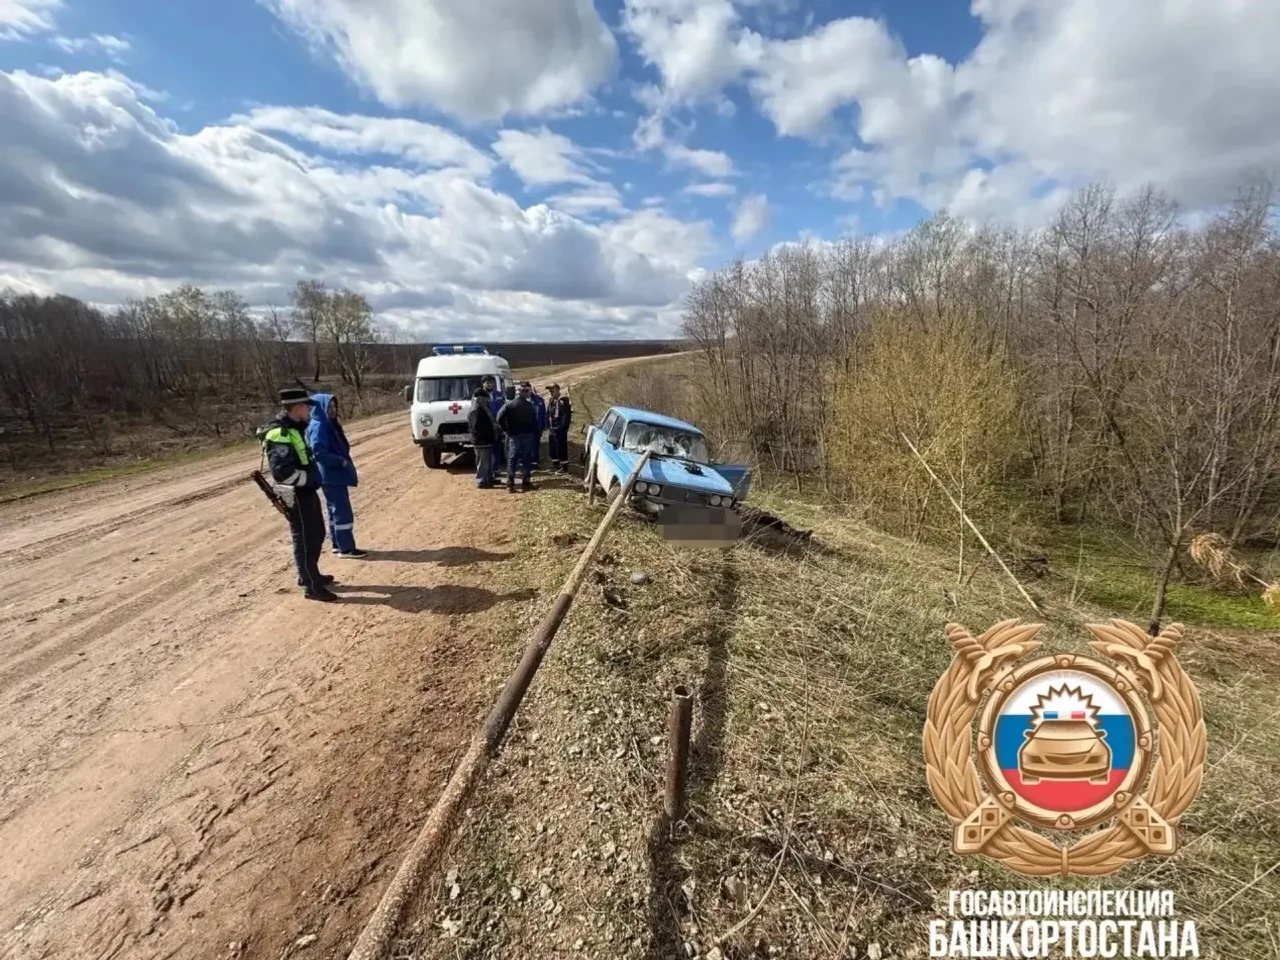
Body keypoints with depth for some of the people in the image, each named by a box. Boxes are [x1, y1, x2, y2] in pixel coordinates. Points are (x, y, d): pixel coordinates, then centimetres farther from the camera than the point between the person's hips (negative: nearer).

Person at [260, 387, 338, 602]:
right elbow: (281, 471, -29)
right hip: (296, 495, -10)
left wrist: (312, 477, 11)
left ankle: (309, 575, 35)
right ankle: (312, 586, 8)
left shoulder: (294, 428, 10)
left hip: (306, 491, 10)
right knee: (305, 539, -1)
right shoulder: (280, 434, -21)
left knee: (317, 534, 20)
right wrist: (308, 478, -19)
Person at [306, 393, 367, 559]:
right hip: (330, 476, -10)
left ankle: (338, 544, 25)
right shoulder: (318, 427, -16)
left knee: (336, 510, 16)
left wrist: (344, 462, 7)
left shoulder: (329, 425, 12)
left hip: (335, 475, 10)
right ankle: (346, 549, -1)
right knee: (343, 512, -6)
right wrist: (341, 461, -21)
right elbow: (318, 453, -24)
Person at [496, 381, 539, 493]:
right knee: (526, 460, 7)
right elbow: (535, 423, 2)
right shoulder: (530, 406, 2)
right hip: (528, 436, 1)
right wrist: (536, 437, 7)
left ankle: (510, 485, -3)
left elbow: (500, 418, -17)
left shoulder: (509, 405, -4)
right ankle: (526, 483, 8)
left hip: (514, 436, -1)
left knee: (512, 460, 2)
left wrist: (506, 430, -4)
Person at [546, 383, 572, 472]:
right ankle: (555, 465, 27)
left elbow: (567, 415, -18)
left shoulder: (563, 401, -13)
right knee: (552, 448, 14)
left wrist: (563, 427, -20)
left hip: (560, 429, -9)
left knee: (561, 448, -3)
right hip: (552, 429, 9)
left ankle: (564, 466, 6)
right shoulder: (551, 401, 14)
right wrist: (548, 425, 10)